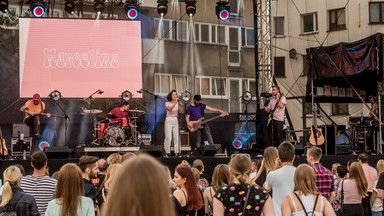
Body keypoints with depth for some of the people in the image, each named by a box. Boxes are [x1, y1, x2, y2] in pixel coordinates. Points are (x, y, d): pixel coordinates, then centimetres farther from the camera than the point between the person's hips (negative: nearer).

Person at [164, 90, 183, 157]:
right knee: (168, 137, -9)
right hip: (168, 120, -3)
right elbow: (169, 109, -19)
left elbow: (180, 112, -4)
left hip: (175, 121, 3)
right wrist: (174, 103, -33)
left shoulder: (178, 103, 11)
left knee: (176, 137, -5)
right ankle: (167, 153, -5)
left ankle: (177, 153, -4)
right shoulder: (167, 103, 3)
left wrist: (181, 106, -22)